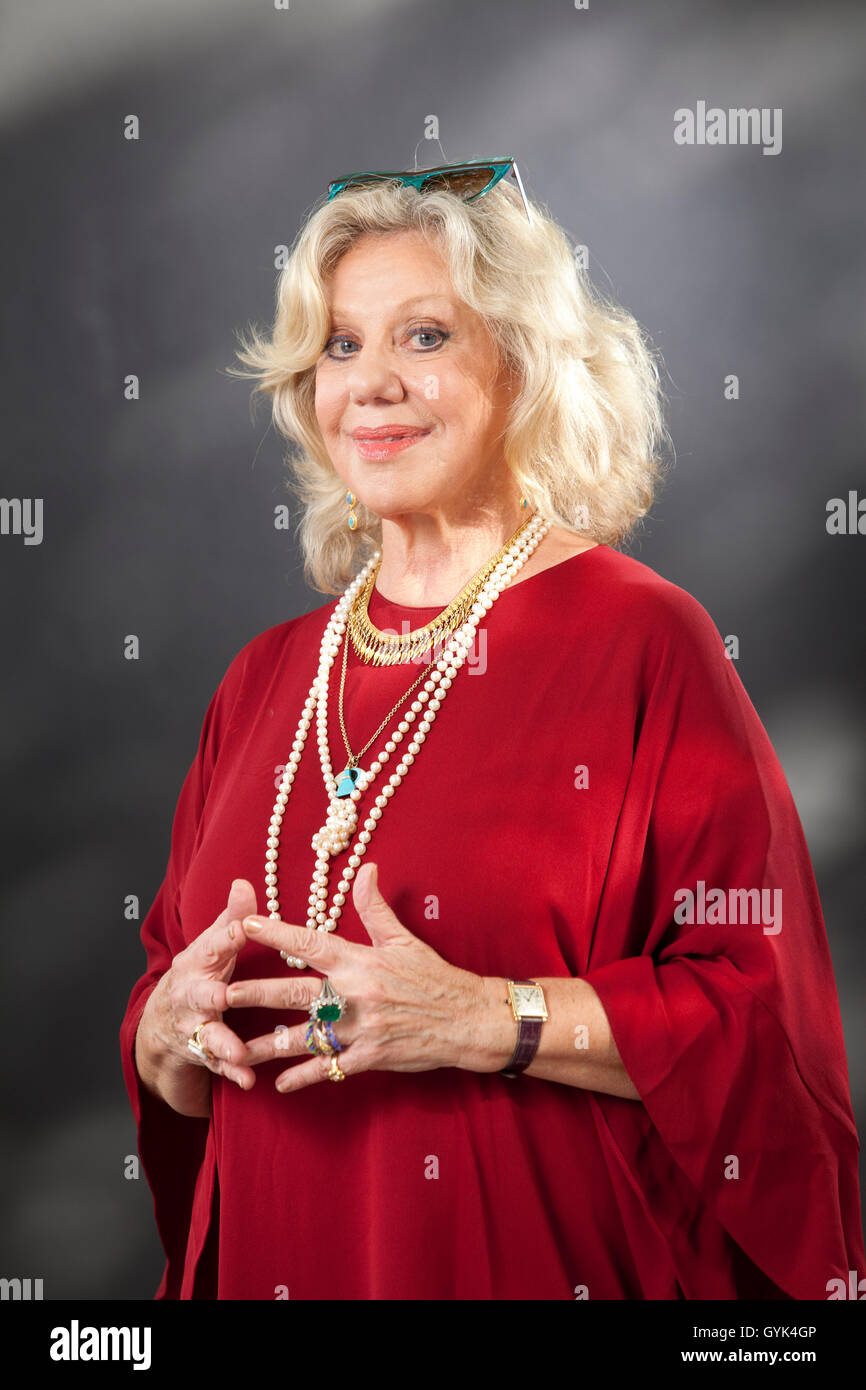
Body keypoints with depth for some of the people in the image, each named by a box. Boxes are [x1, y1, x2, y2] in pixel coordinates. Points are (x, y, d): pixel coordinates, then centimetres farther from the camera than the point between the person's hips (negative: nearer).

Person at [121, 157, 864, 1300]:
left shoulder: (643, 640, -10)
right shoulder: (266, 680, 4)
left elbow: (757, 1016, -14)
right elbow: (170, 1081, 10)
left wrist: (487, 1021, -23)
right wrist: (173, 1031, -10)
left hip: (549, 1260, -4)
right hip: (275, 1259, 4)